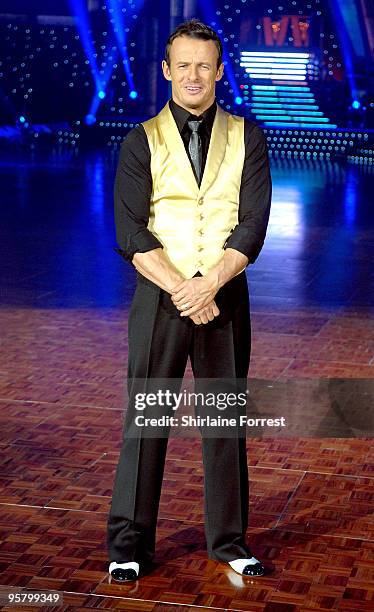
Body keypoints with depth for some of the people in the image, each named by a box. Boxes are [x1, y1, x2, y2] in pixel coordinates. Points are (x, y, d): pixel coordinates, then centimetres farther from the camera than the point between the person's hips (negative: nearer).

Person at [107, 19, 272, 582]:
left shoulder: (247, 138, 5)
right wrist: (181, 289, -16)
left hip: (225, 297, 1)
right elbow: (132, 234, -6)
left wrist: (209, 283, -16)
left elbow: (252, 225, -3)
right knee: (145, 421, 3)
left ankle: (229, 540, 22)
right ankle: (129, 544, 15)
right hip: (159, 297, -1)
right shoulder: (143, 141, 2)